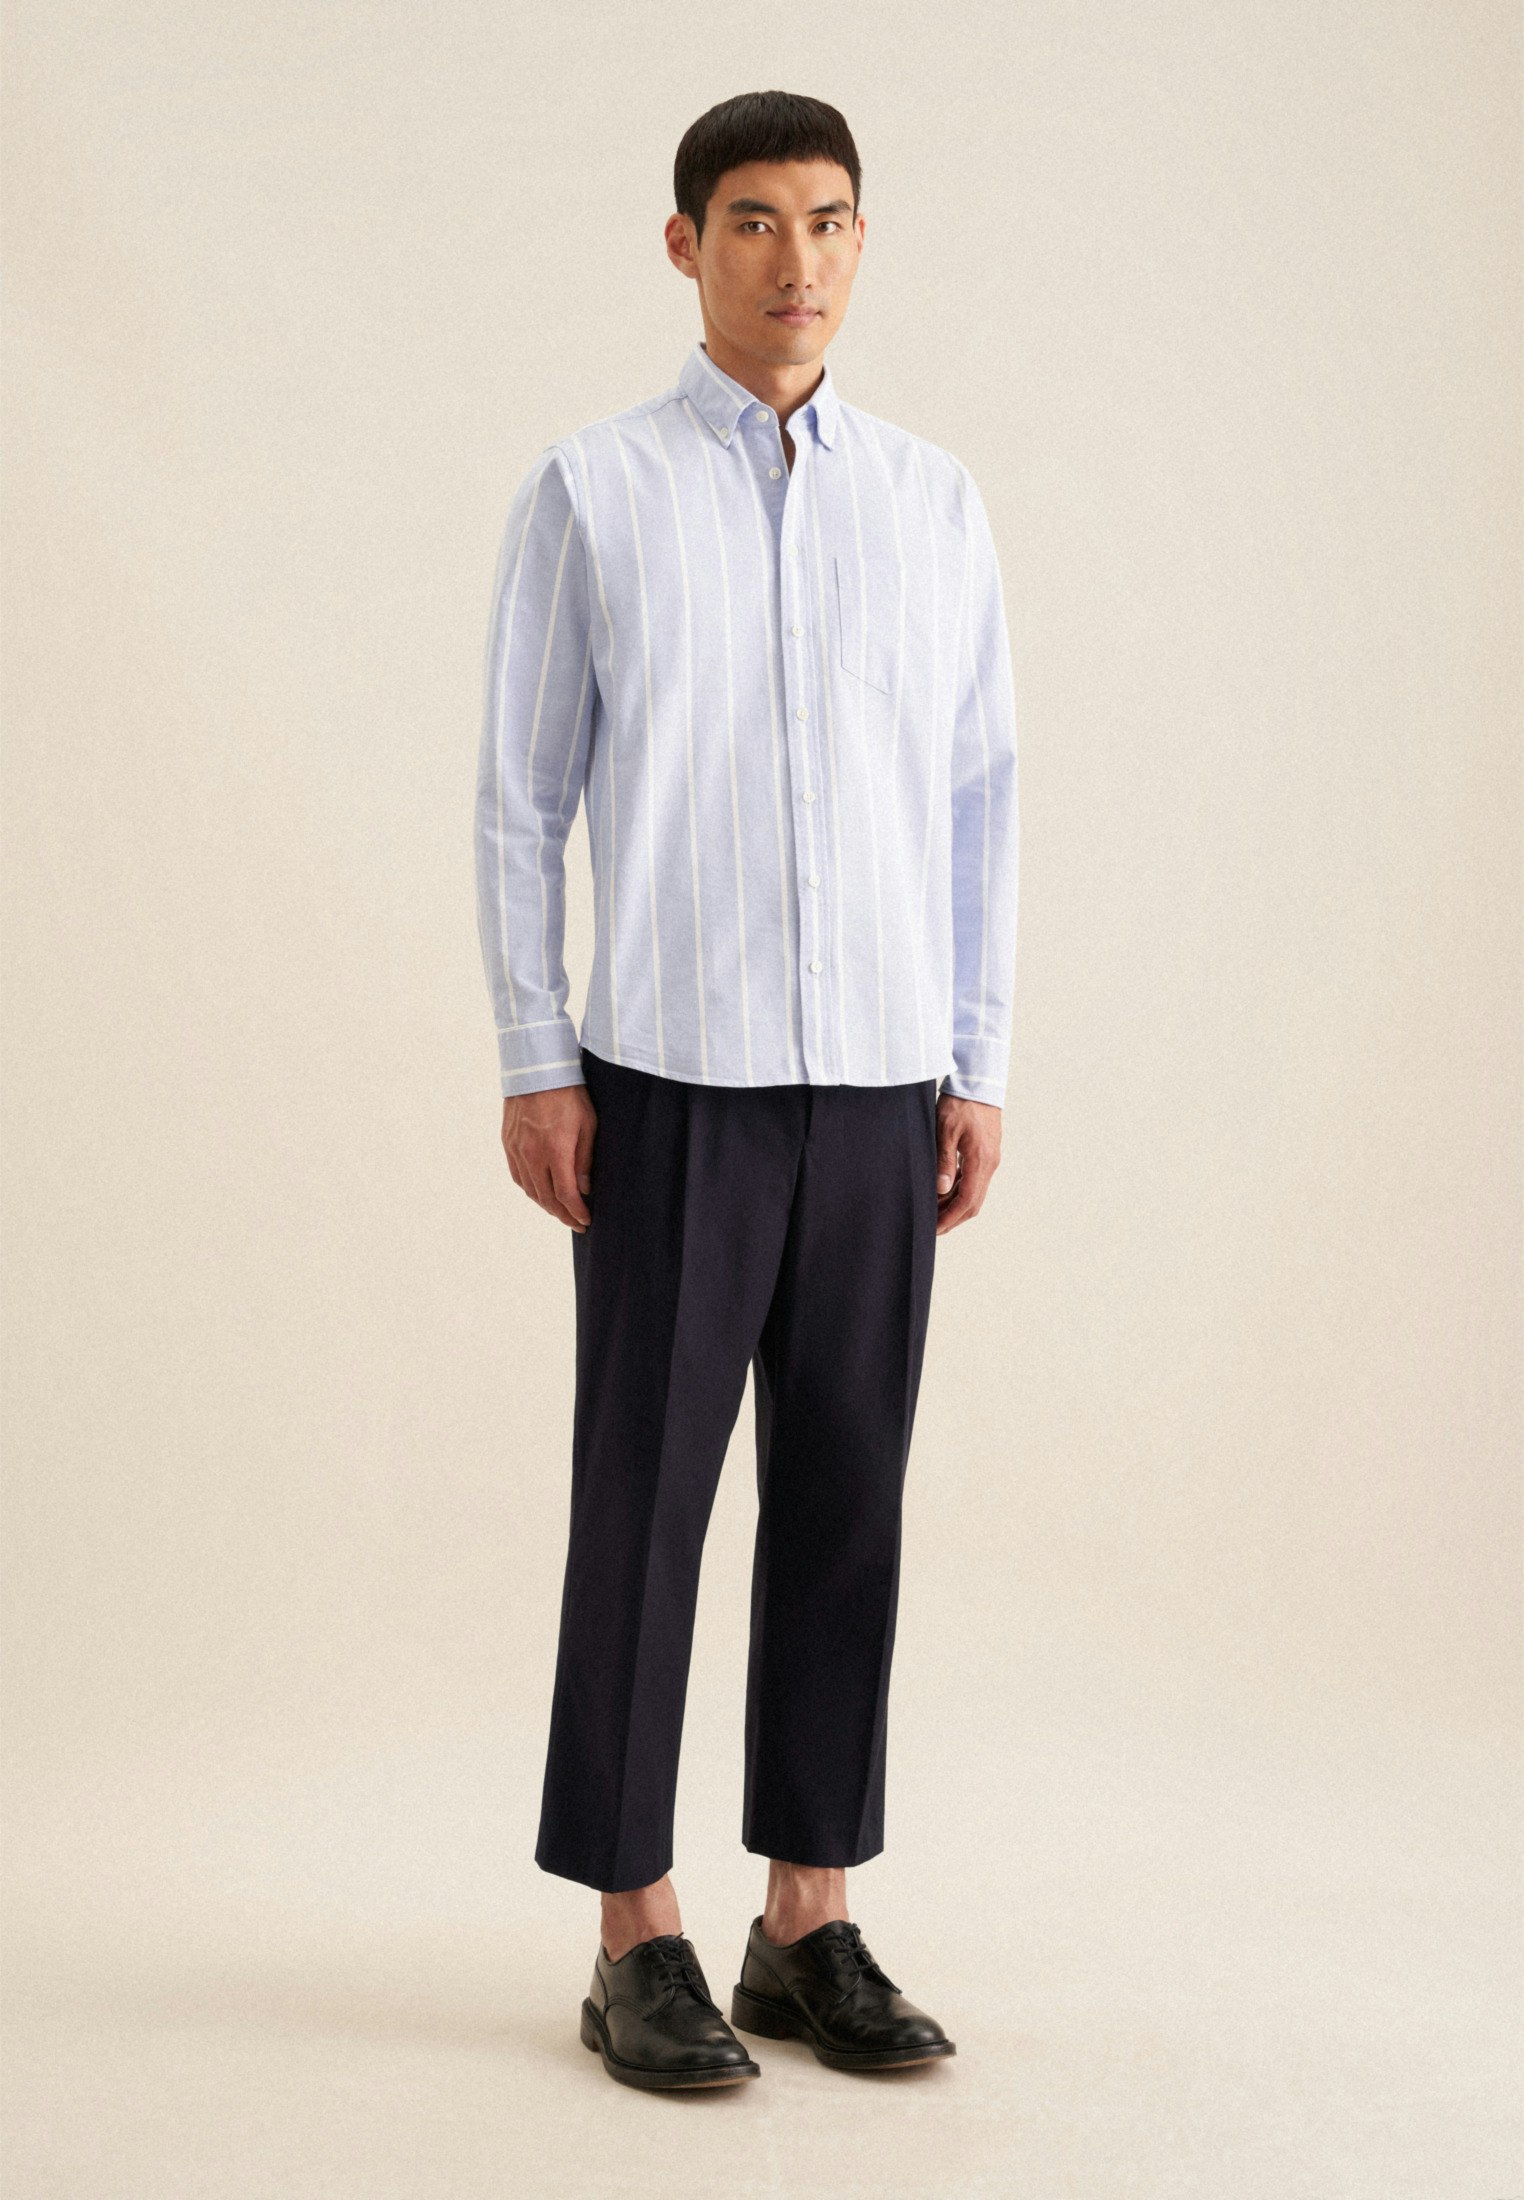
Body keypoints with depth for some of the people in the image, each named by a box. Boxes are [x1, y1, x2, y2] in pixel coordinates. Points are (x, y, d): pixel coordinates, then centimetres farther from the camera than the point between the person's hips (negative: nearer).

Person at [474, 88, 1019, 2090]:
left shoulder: (935, 502, 9)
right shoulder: (589, 494, 1)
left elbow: (976, 798, 10)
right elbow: (522, 797, 1)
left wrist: (980, 1071, 4)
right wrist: (533, 1069, -6)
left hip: (878, 1087, 3)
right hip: (671, 1077, -3)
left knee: (845, 1501, 6)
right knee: (646, 1499, 0)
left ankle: (812, 1925, 17)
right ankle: (637, 1941, 10)